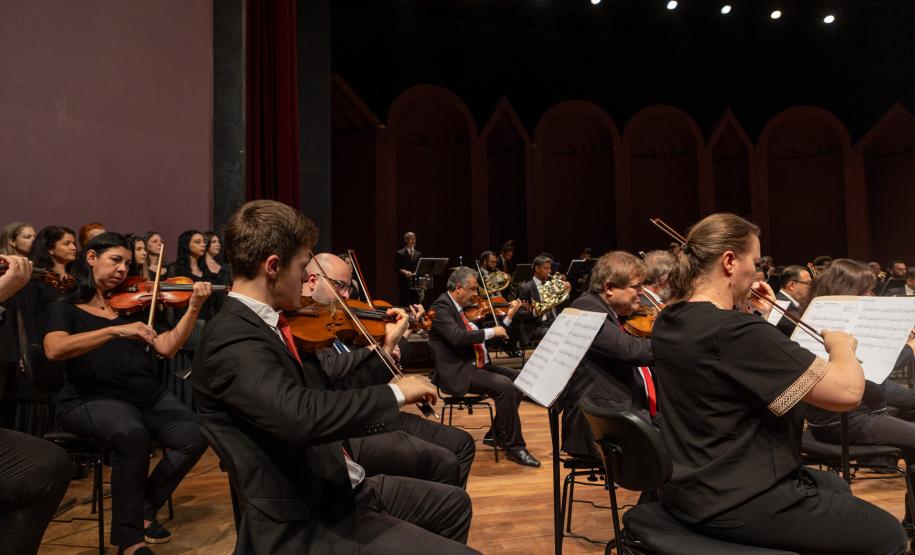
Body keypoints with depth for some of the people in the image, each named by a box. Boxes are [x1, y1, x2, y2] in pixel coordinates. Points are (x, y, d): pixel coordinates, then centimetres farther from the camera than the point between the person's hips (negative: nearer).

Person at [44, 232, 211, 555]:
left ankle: (144, 507, 5)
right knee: (133, 434, -36)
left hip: (147, 396, 5)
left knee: (195, 436, -20)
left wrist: (194, 308, -8)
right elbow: (54, 350, -19)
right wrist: (115, 330, -31)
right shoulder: (65, 309, 4)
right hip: (91, 399, -4)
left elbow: (166, 348, 4)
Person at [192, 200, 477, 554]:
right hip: (306, 523, -10)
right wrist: (395, 391, -27)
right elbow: (301, 415, -39)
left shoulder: (263, 324, 7)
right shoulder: (231, 338, -23)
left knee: (452, 503, 23)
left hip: (337, 489, 10)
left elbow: (326, 390, 12)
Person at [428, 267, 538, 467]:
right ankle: (514, 447, -12)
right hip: (457, 373, -10)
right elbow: (458, 337, -29)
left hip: (478, 366, 10)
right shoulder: (441, 307, -12)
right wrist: (491, 331, -18)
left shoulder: (464, 307, 16)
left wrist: (509, 316, 12)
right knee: (504, 386, -25)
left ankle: (496, 434, 11)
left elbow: (479, 336, 18)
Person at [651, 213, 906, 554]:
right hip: (734, 505, -9)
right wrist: (841, 344, -5)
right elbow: (848, 392, -24)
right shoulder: (737, 331, -28)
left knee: (836, 487, 30)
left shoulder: (668, 323, 1)